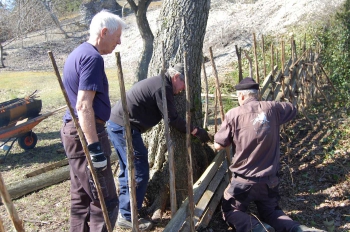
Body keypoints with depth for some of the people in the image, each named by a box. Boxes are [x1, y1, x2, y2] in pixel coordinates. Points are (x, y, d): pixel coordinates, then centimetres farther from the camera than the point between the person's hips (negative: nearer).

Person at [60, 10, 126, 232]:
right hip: (86, 134, -10)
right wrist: (95, 147, -25)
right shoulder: (92, 58, -16)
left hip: (75, 131, 10)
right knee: (106, 202, -3)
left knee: (82, 198, 17)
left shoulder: (78, 53, 16)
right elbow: (84, 106, -24)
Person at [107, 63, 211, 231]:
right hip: (124, 127, -11)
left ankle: (124, 208, 35)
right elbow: (172, 119, -12)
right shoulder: (163, 86, -13)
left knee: (128, 170, 22)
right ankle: (127, 217, 8)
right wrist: (195, 131, -4)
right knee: (139, 173, -3)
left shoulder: (156, 82, 19)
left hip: (116, 124, 11)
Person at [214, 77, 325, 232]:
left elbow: (218, 146, -6)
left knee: (230, 212, 17)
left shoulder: (233, 114, -12)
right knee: (271, 212, 26)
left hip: (243, 181, -3)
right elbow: (293, 110, 18)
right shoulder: (272, 109, -4)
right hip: (269, 180, 4)